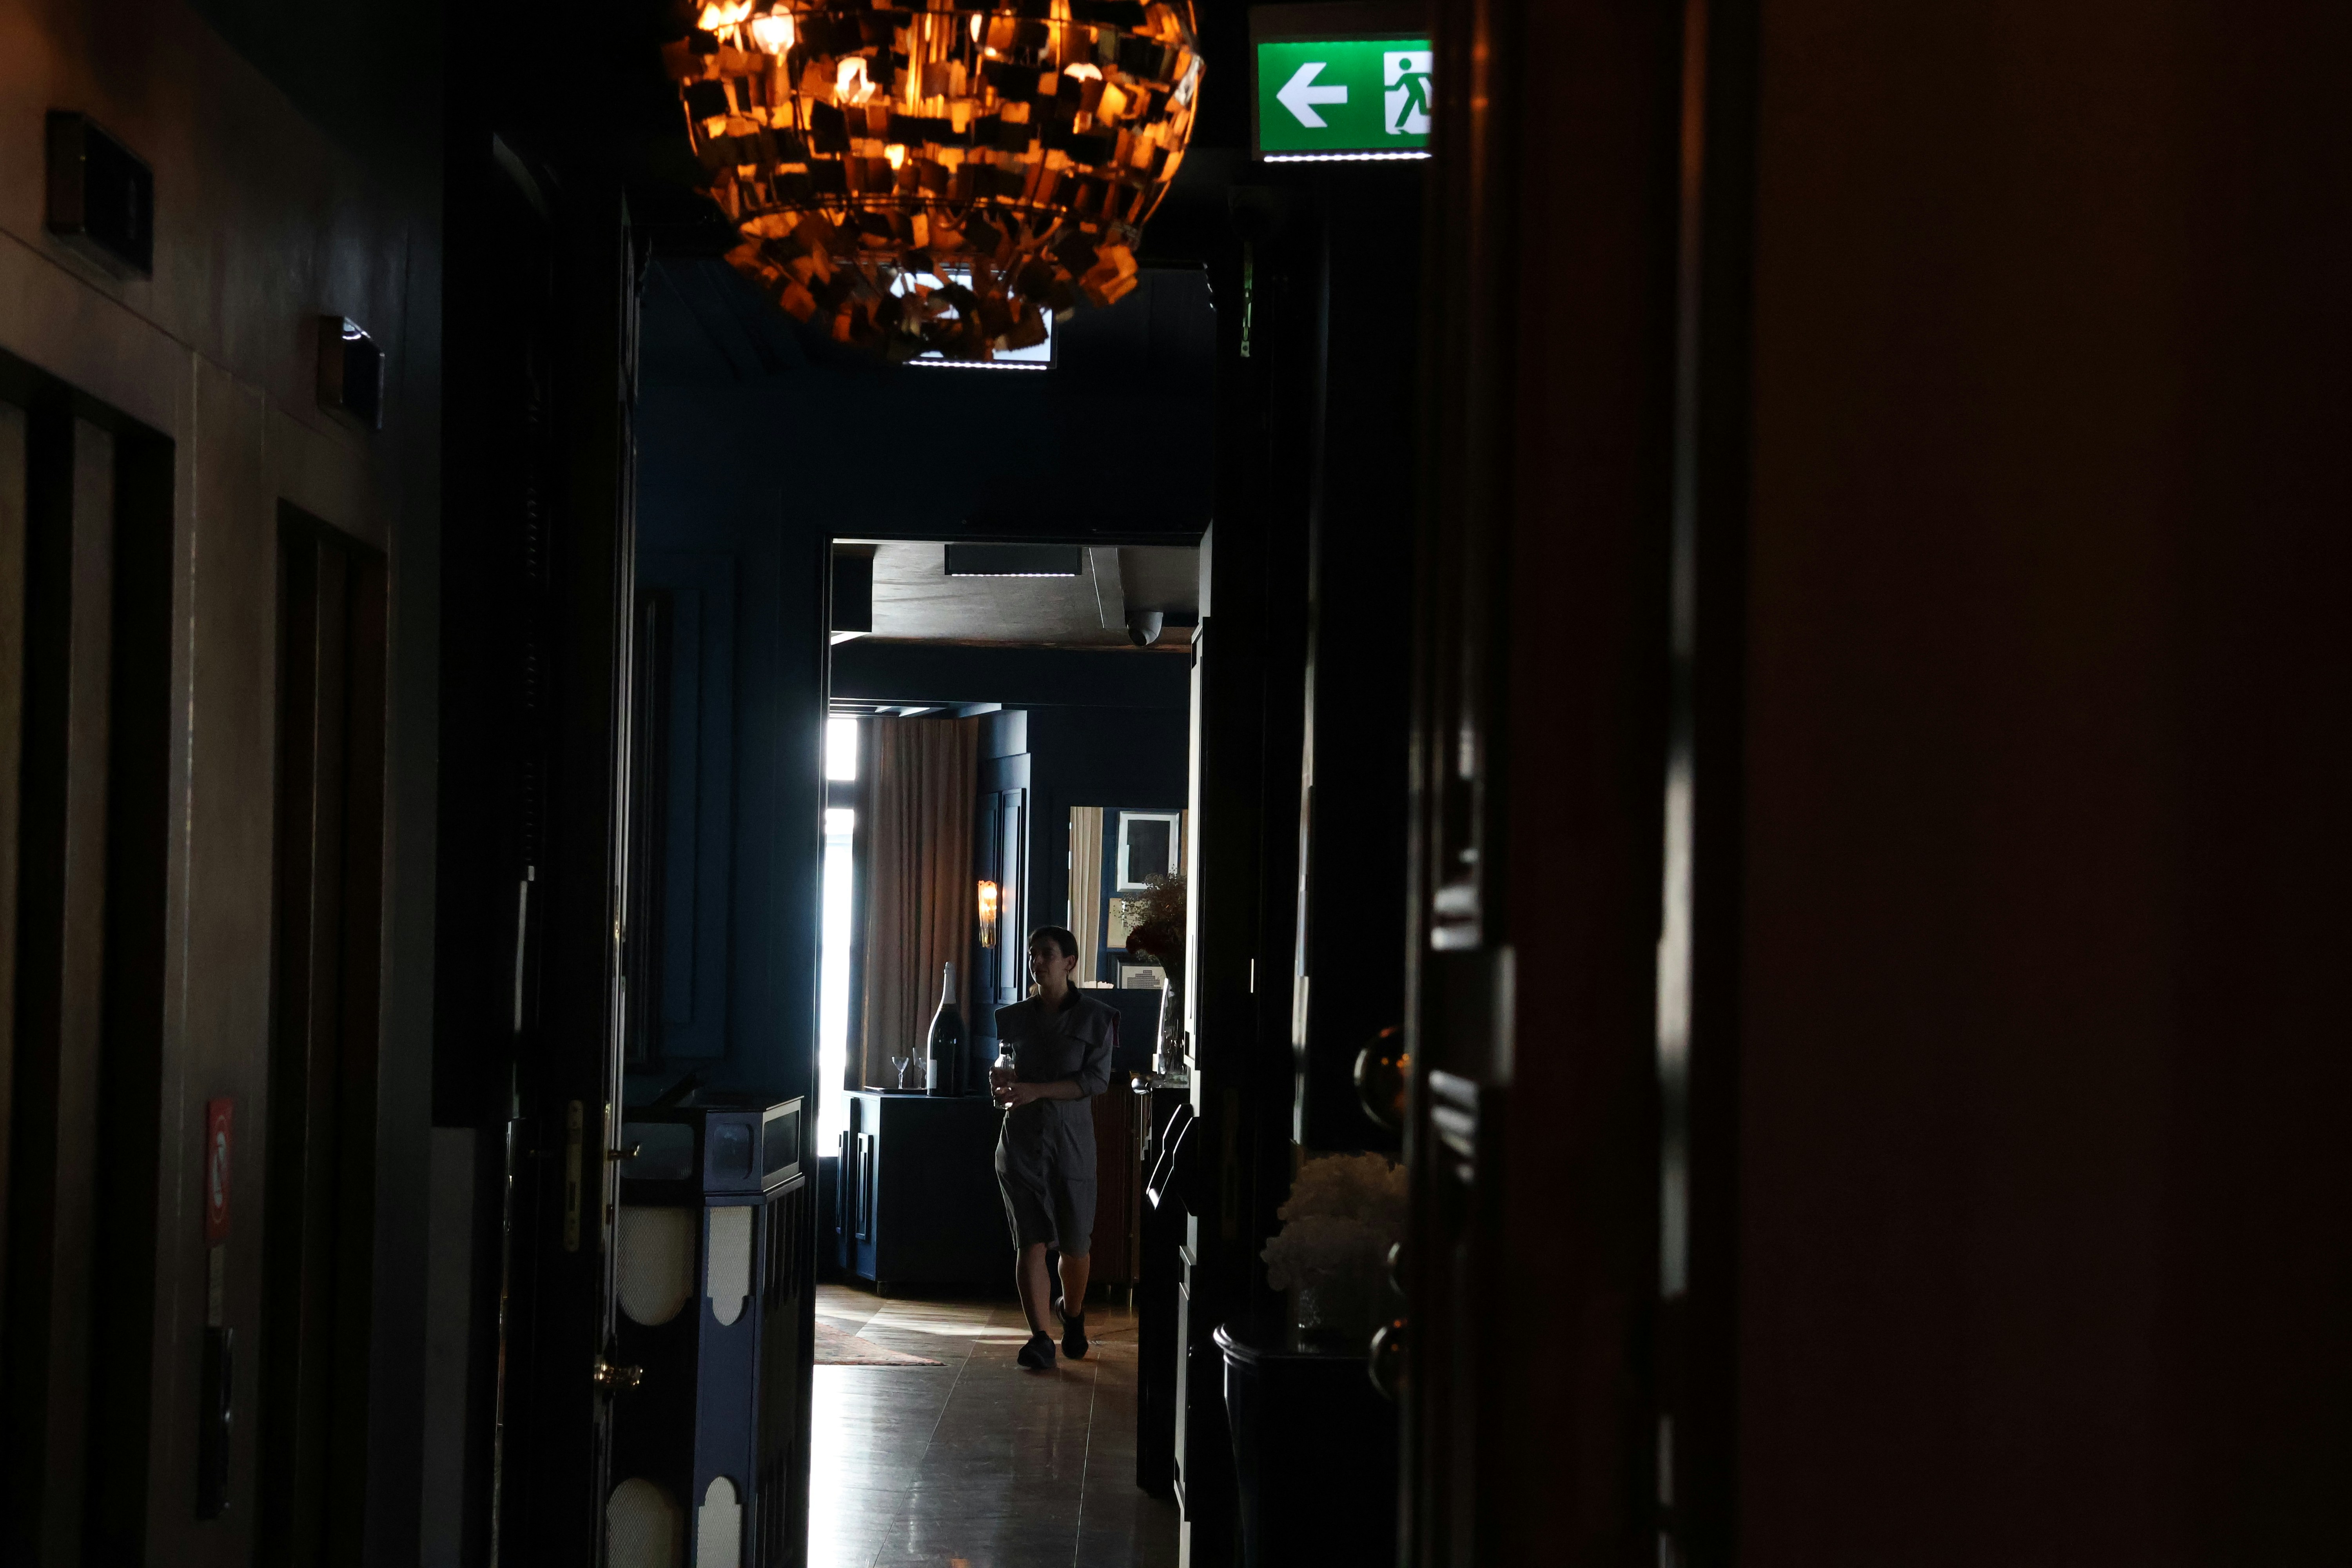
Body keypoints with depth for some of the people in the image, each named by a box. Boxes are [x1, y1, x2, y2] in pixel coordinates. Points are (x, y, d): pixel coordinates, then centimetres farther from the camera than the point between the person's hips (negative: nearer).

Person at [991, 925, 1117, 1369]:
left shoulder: (1095, 1018, -1)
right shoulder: (1015, 1017, 9)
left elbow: (1097, 1080, -10)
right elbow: (985, 1058, 21)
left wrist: (1036, 1091, -19)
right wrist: (998, 1078, -4)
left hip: (1072, 1141, -1)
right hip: (1022, 1138, 2)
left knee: (1074, 1245, 7)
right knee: (1031, 1243, -8)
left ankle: (1072, 1315, 35)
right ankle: (1040, 1338, -9)